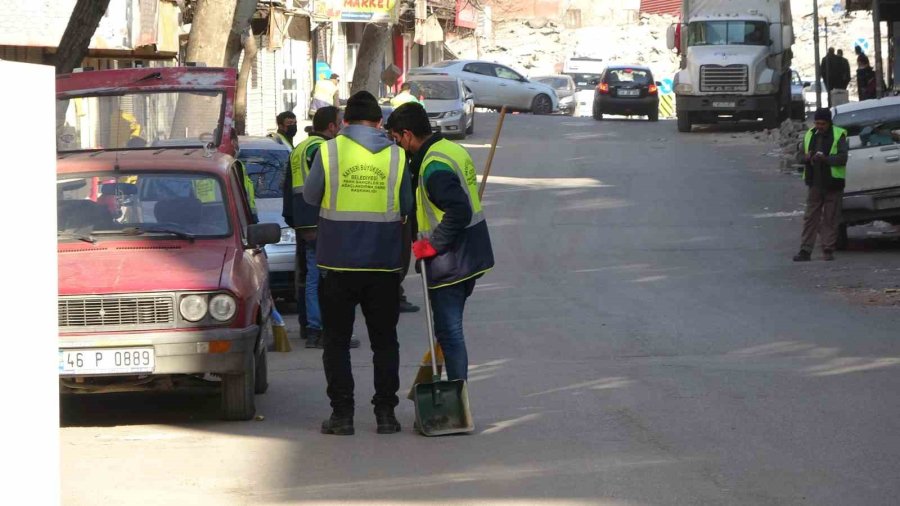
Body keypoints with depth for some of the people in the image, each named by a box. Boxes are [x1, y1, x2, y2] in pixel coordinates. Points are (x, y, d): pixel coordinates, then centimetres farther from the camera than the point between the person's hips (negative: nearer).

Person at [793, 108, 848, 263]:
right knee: (810, 217, 1)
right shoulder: (810, 135, 12)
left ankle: (828, 250, 5)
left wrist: (825, 159, -27)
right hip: (815, 183, 4)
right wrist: (805, 157, -5)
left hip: (832, 184, -4)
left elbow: (842, 157, -12)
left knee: (831, 218, -1)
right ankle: (805, 250, 0)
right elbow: (801, 154, 19)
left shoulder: (839, 135, -3)